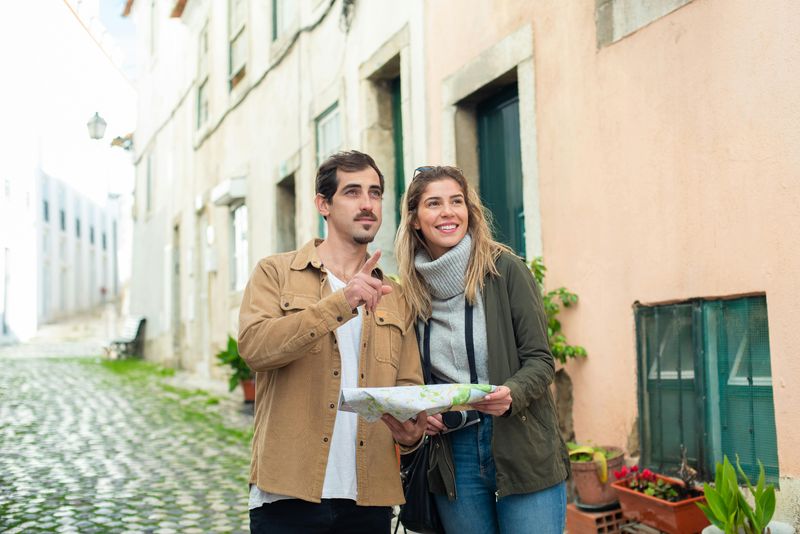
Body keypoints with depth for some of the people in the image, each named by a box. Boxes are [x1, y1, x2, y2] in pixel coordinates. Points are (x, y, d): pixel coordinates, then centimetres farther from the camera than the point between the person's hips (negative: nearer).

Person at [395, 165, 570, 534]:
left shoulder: (505, 269, -5)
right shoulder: (412, 289, 5)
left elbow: (540, 360, -5)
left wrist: (511, 395, -24)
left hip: (522, 451, -3)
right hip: (451, 457, 3)